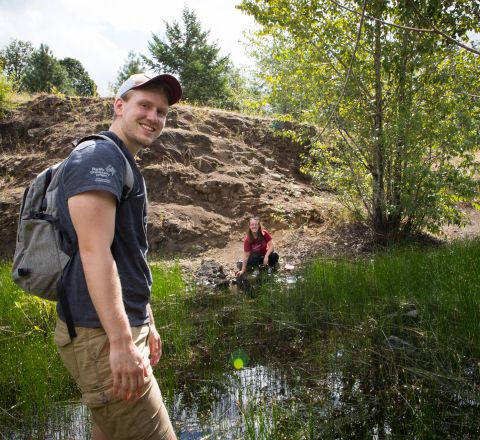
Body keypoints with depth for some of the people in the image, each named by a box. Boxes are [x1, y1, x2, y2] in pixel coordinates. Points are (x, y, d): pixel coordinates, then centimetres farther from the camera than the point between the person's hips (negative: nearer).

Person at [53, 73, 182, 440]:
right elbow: (94, 252, -23)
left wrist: (147, 325, 23)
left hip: (125, 329, 10)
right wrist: (121, 342, -25)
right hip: (101, 336, -10)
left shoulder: (124, 165, 19)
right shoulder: (99, 157, -12)